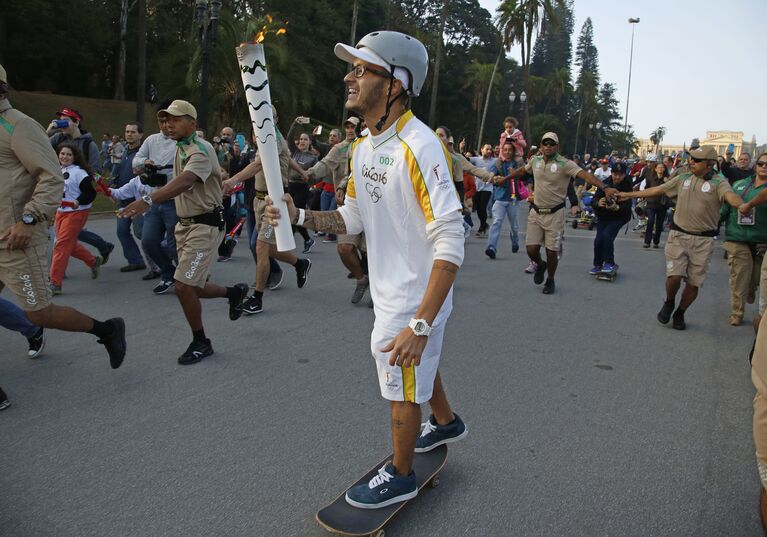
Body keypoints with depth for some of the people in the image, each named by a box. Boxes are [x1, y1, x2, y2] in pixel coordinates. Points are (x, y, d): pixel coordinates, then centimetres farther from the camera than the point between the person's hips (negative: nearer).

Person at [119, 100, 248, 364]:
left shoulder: (201, 150, -17)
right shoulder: (180, 148, 13)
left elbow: (185, 181, -37)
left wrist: (148, 199, -50)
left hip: (205, 226, -9)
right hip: (185, 224, 9)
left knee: (183, 286, -11)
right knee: (191, 287, 11)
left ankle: (200, 343, 8)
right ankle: (234, 292, 36)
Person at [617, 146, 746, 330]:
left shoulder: (718, 182, -6)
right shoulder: (683, 179, 7)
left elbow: (731, 196, -25)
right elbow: (657, 190, 13)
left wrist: (743, 206, -48)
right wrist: (629, 195, 14)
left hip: (703, 240, -2)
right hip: (678, 235, 2)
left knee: (693, 283, 5)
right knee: (674, 276, -11)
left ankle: (680, 313, 29)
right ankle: (669, 302, 21)